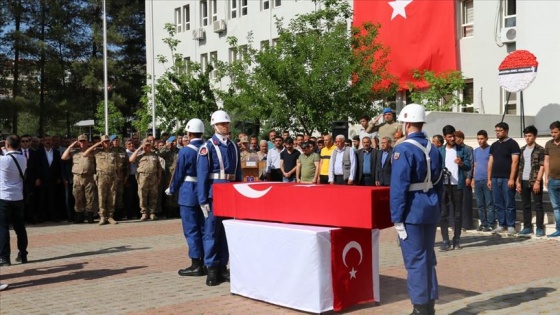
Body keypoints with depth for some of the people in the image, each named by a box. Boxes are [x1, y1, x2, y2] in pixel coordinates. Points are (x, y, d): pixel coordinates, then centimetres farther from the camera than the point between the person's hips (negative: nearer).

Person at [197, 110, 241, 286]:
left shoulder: (233, 147, 11)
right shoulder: (208, 147, -5)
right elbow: (202, 175, -8)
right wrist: (203, 200, -12)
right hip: (214, 194, -5)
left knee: (227, 232, 10)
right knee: (211, 231, -1)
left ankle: (222, 266, 19)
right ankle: (211, 270, 5)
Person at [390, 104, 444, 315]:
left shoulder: (404, 149, -13)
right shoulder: (433, 149, 9)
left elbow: (398, 187, -16)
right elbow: (439, 184, 13)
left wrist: (397, 218, -13)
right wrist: (436, 209, 19)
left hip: (412, 212, -7)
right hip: (431, 210, 7)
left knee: (415, 261, -1)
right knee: (428, 258, 15)